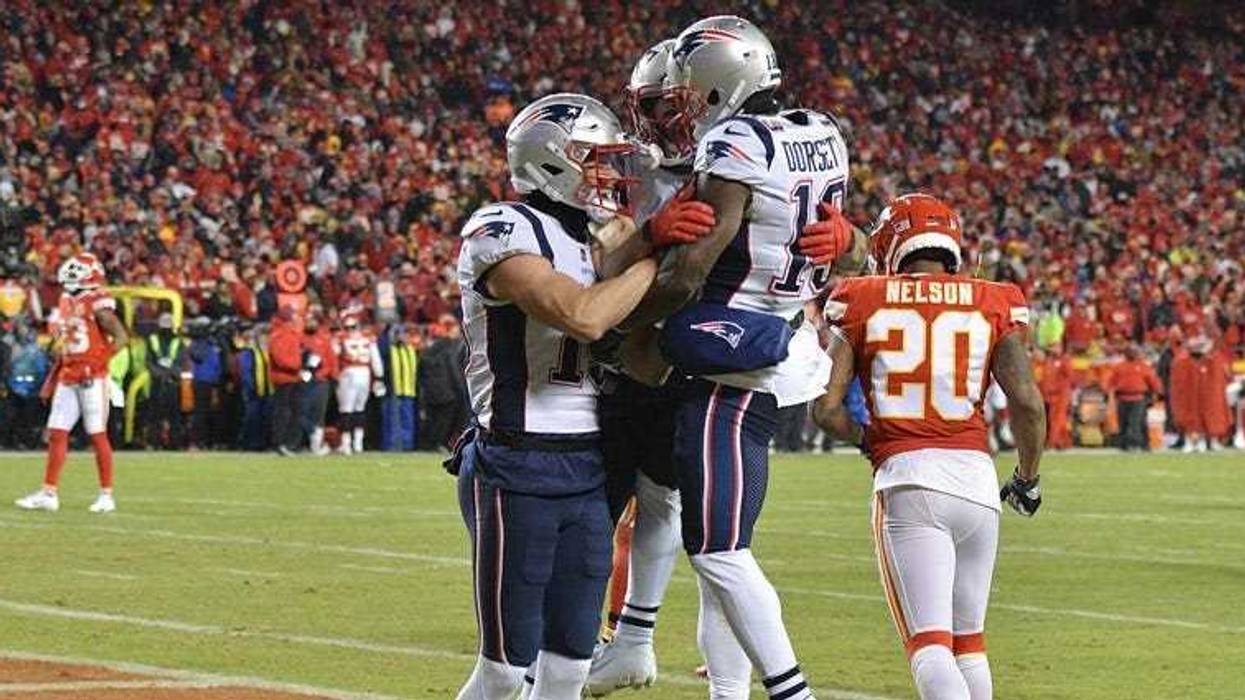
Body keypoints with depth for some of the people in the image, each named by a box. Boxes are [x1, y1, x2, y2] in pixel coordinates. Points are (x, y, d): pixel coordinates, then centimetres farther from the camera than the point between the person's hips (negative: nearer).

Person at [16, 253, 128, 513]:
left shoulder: (98, 303, -10)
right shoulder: (67, 303, 14)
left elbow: (121, 336, -16)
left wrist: (103, 357, -29)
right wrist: (52, 380, 19)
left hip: (93, 377, -7)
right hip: (68, 379, 7)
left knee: (97, 435, -2)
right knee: (56, 433, 4)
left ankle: (106, 495, 5)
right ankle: (49, 493, 7)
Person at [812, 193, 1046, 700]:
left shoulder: (863, 303, 7)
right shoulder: (992, 306, 9)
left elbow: (826, 409, 2)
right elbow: (1027, 402, -1)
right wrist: (1027, 478, 16)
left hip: (905, 476, -2)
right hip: (976, 475, 2)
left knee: (928, 641, -10)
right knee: (969, 639, 19)